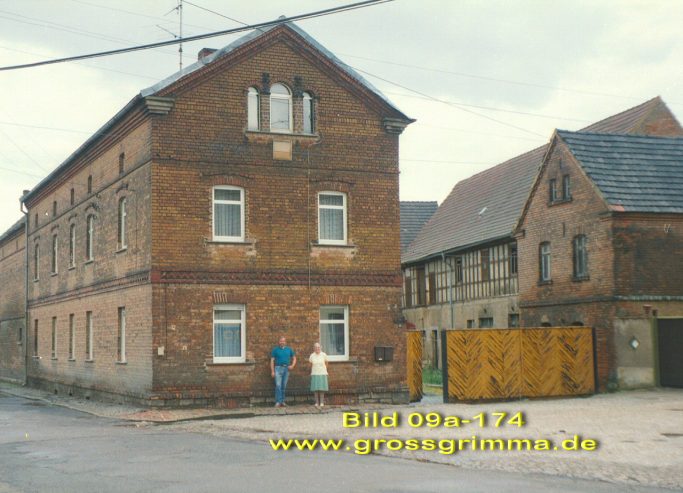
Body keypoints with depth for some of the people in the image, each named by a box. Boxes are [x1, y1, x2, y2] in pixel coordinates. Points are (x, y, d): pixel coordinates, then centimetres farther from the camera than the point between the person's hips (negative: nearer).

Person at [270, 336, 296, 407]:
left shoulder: (289, 349, 10)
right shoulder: (275, 349, 3)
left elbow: (294, 358, 17)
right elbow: (272, 360, 2)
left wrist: (292, 365, -1)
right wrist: (272, 371, -5)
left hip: (286, 369, 3)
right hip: (278, 368, -3)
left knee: (284, 386, 7)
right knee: (278, 385, -11)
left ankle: (282, 401, 14)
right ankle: (278, 402, -12)